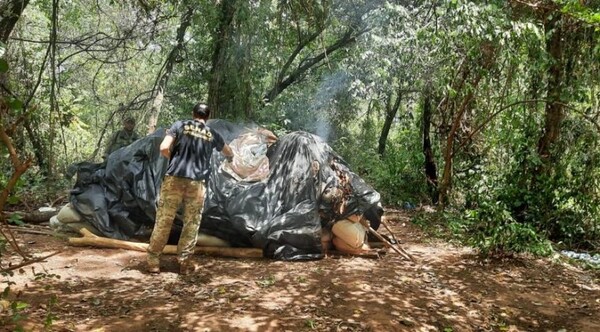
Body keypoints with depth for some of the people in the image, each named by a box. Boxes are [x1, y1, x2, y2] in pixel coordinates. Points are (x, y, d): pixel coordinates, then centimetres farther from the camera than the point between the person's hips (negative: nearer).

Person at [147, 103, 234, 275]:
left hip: (174, 178, 0)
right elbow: (228, 152, 32)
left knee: (163, 220, 6)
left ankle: (153, 262, 11)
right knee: (191, 224, 9)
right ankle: (184, 263, 13)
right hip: (196, 182, 1)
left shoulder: (180, 125, 5)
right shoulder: (212, 134, 13)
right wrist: (230, 157, 56)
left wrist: (174, 158, 14)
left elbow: (164, 148, -7)